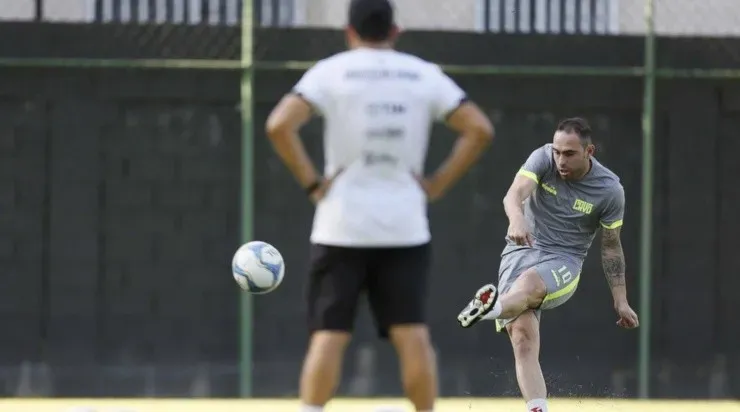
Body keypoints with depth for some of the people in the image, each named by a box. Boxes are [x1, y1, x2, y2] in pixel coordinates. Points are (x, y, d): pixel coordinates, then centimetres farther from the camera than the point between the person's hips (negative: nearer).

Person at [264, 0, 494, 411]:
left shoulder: (331, 71, -1)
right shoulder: (424, 74, 6)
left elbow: (279, 125, -14)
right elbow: (479, 129, 0)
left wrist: (310, 181, -5)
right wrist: (439, 183, 3)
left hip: (342, 226, -1)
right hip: (405, 226, 1)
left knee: (329, 335, -1)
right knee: (412, 334, 1)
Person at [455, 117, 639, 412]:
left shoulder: (610, 190, -4)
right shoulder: (543, 159, -5)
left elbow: (611, 247, 7)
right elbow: (515, 193, -23)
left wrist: (621, 301, 6)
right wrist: (517, 218, -47)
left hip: (564, 262, 0)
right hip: (521, 251, 0)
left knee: (529, 283, -38)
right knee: (522, 338, -22)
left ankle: (492, 308, -64)